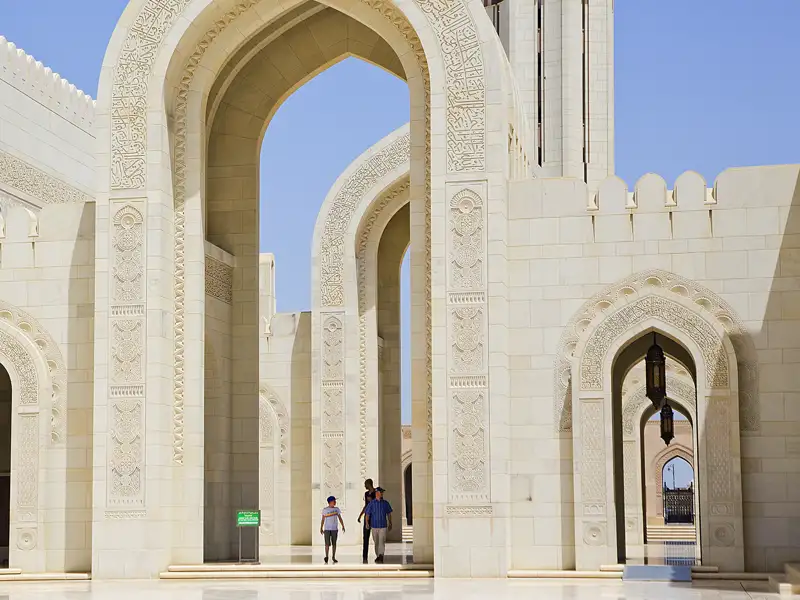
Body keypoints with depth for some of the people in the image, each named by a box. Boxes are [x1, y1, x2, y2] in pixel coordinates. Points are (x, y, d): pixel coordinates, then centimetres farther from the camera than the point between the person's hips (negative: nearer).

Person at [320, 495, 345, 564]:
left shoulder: (337, 509, 6)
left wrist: (343, 526, 0)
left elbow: (340, 518, 8)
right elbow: (323, 520, 4)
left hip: (335, 529, 2)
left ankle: (333, 557, 12)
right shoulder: (325, 509, 1)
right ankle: (326, 557, 3)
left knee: (334, 543, 4)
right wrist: (321, 528, 1)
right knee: (327, 544, -8)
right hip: (327, 529, -2)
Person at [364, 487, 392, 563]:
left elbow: (389, 514, 13)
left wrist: (390, 524, 14)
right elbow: (367, 514, 1)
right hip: (374, 525, 1)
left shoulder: (385, 503, 5)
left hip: (383, 526, -1)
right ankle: (378, 556, 24)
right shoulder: (371, 503, 1)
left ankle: (381, 555, -24)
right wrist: (367, 523, -12)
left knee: (382, 541, -14)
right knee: (376, 542, 10)